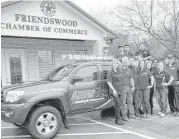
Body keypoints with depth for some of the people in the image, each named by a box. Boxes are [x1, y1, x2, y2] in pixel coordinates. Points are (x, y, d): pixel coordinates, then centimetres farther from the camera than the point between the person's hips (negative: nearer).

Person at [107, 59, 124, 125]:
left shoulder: (118, 72, 17)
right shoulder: (110, 72, -3)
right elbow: (109, 82, -9)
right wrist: (113, 90, -17)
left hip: (119, 90, 7)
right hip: (114, 91, -7)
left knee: (118, 105, 8)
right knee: (118, 104, -16)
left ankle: (116, 119, 17)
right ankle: (118, 119, -12)